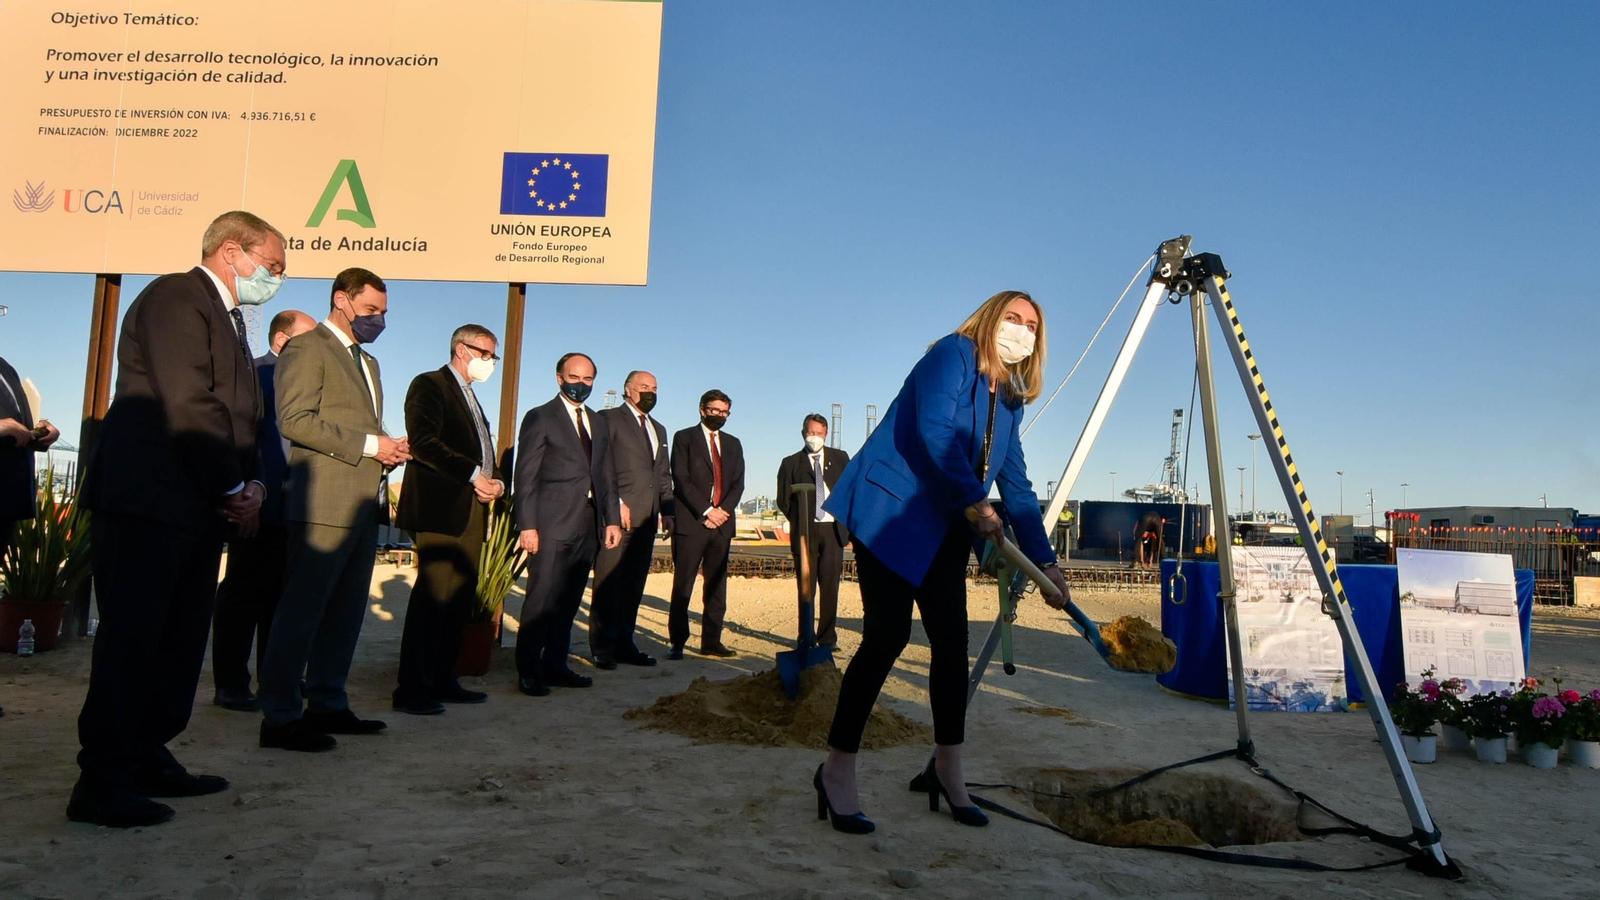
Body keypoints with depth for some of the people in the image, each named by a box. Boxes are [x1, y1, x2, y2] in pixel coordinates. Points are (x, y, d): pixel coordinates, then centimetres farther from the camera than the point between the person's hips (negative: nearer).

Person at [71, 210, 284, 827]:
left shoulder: (228, 320, 22)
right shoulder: (177, 297, -8)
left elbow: (238, 419, 19)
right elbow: (187, 404, -18)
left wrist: (251, 484, 0)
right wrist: (234, 489, -12)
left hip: (199, 509, 9)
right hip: (146, 504, -9)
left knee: (180, 644, 11)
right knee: (131, 642, -6)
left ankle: (147, 760, 21)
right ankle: (102, 783, 1)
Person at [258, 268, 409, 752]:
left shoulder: (368, 363, 25)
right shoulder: (307, 349, -3)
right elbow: (295, 420, -15)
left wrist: (389, 450, 9)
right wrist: (370, 444, -16)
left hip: (363, 504, 9)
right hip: (324, 503, -9)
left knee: (346, 612, 11)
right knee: (302, 610, -6)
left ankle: (327, 704, 19)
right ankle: (280, 717, -1)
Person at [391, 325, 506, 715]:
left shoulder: (471, 398, 26)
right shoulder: (429, 385, -1)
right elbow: (424, 442, -15)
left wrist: (495, 481, 5)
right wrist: (473, 476, -16)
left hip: (472, 513, 9)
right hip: (441, 510, -9)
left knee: (460, 599, 7)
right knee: (432, 598, -11)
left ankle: (443, 681, 14)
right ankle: (411, 689, -6)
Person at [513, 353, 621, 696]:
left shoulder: (599, 425, 19)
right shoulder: (540, 418, 1)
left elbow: (607, 476, 19)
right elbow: (526, 475, -5)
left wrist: (612, 519, 10)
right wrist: (527, 525, -13)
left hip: (588, 526, 6)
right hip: (552, 524, -6)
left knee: (569, 600, 8)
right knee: (542, 599, -5)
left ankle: (555, 665, 16)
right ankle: (529, 671, 3)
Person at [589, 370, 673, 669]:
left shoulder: (658, 429, 25)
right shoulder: (608, 419, 2)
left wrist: (667, 510, 13)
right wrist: (616, 502, -15)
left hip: (647, 519, 7)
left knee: (634, 585, 6)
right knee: (608, 583, -4)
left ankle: (624, 644, 12)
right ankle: (602, 648, 2)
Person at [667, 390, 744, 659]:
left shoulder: (733, 444, 18)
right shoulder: (684, 438, 4)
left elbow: (738, 483, 11)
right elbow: (681, 479, -6)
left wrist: (724, 510, -6)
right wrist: (706, 511, -13)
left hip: (721, 523, 5)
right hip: (690, 521, -4)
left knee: (717, 586, 5)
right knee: (683, 585, -4)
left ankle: (711, 641, 10)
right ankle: (677, 643, 1)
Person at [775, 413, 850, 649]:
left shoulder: (840, 458, 12)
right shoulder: (791, 463, 9)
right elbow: (784, 499, 9)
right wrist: (798, 522, 1)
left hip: (833, 529, 1)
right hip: (805, 531, -1)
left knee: (830, 585, -1)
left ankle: (828, 637, 5)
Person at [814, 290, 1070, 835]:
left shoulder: (1010, 402, 16)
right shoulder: (953, 354, -6)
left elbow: (1016, 487, 14)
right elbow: (933, 430, -21)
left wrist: (1044, 560, 9)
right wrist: (974, 500, -22)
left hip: (945, 530, 8)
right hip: (889, 510, -8)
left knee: (951, 641, 6)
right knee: (887, 636, -12)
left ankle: (948, 768, 20)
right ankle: (837, 769, 0)